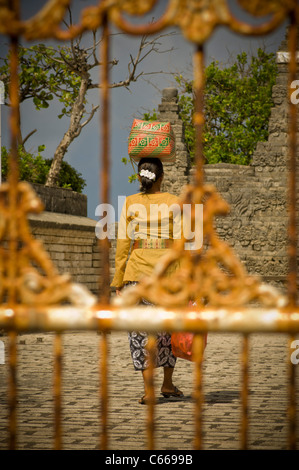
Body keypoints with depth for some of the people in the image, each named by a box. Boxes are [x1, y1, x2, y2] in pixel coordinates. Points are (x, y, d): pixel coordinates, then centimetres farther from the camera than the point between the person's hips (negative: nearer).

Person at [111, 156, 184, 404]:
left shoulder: (130, 204, 1)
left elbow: (122, 246, 0)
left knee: (141, 330, 3)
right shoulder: (173, 203, -1)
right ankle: (168, 383, 24)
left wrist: (118, 282, 5)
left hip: (137, 271, 0)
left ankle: (148, 389, -7)